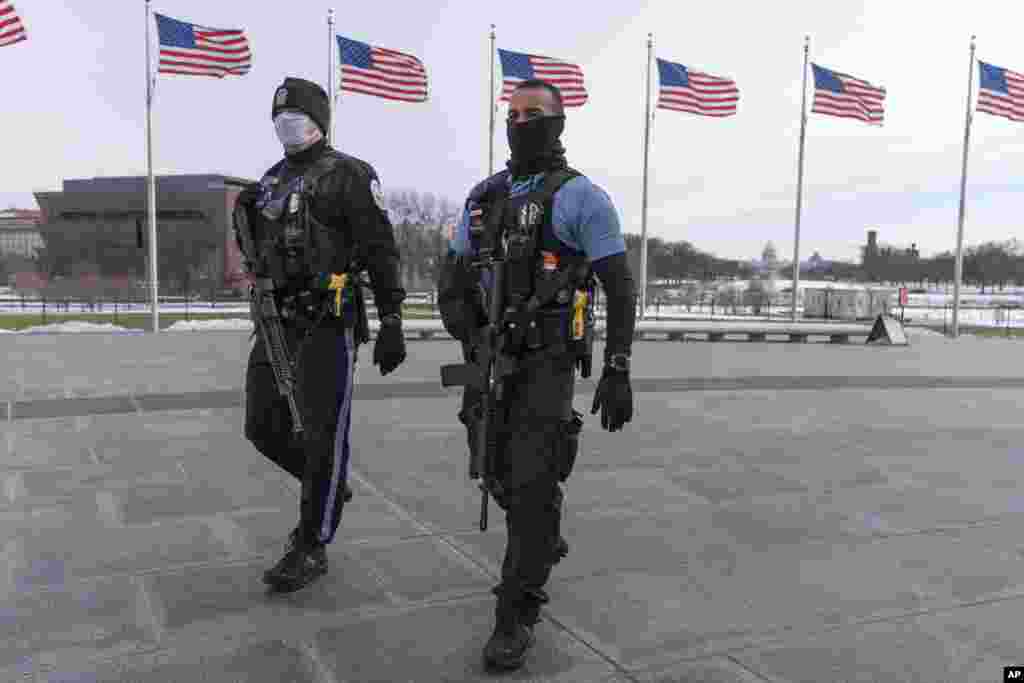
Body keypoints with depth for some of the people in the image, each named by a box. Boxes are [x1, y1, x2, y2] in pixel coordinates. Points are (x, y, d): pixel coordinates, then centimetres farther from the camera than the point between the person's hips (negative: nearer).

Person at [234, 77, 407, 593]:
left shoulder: (349, 175, -5)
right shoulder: (273, 180, 18)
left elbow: (381, 252, -10)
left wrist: (392, 324, -14)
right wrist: (244, 217, 3)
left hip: (328, 325, -8)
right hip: (277, 322, 8)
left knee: (323, 436, -2)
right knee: (263, 427, 10)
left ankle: (311, 547, 9)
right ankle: (328, 487, 34)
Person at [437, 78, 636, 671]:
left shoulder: (582, 196, -6)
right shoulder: (485, 195, 12)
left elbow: (621, 288, -9)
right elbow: (452, 280, 11)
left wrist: (618, 372, -16)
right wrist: (470, 335, -9)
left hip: (546, 363, -6)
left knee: (533, 484, -11)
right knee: (501, 475, 15)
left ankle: (517, 615, 1)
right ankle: (544, 545, 45)